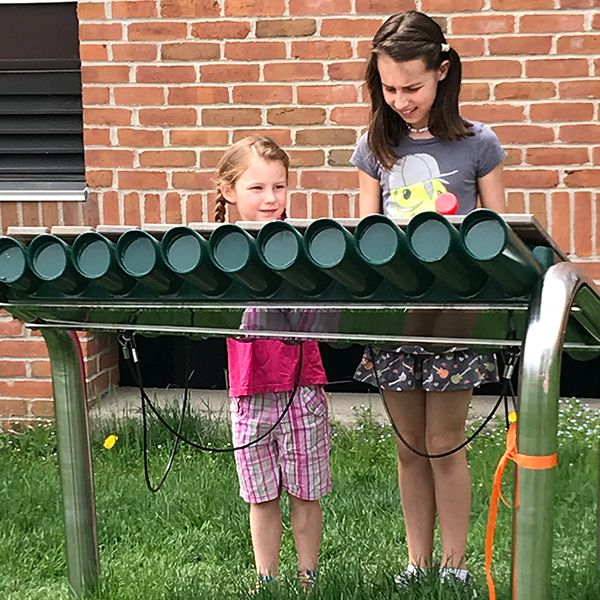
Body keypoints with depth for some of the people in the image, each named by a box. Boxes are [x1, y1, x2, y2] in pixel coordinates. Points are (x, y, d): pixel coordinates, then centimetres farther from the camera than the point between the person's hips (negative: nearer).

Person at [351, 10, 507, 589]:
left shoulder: (477, 143, -4)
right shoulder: (375, 147, 3)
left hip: (456, 310, -3)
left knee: (444, 445, 3)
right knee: (410, 447, 12)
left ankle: (454, 567, 20)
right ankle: (417, 563, 26)